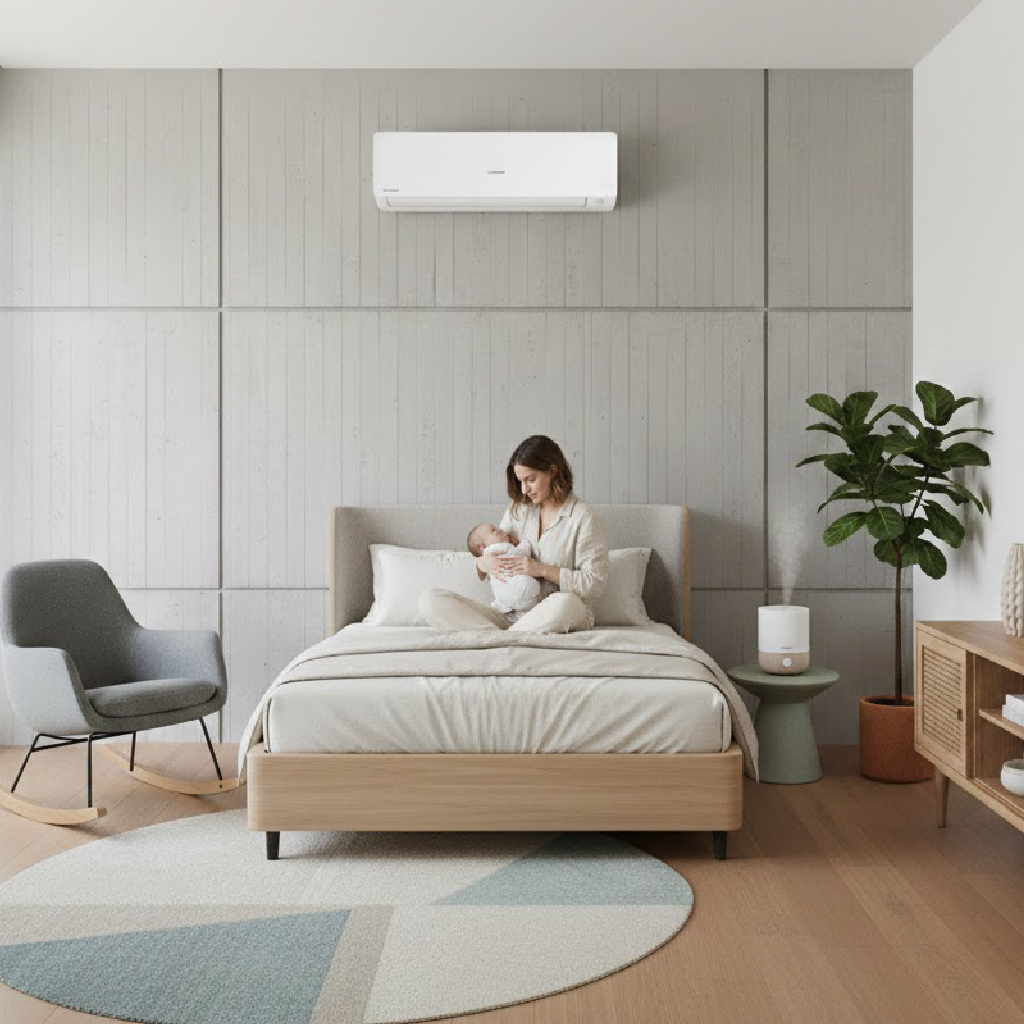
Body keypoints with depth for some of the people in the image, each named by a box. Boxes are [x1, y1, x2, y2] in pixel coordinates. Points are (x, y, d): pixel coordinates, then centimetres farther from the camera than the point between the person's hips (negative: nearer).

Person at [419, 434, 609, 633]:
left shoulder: (583, 516, -3)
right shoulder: (517, 510, 14)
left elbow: (595, 583, -8)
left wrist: (543, 570, -14)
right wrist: (482, 563, -7)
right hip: (511, 615, 5)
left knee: (565, 602, -44)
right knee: (430, 601, -14)